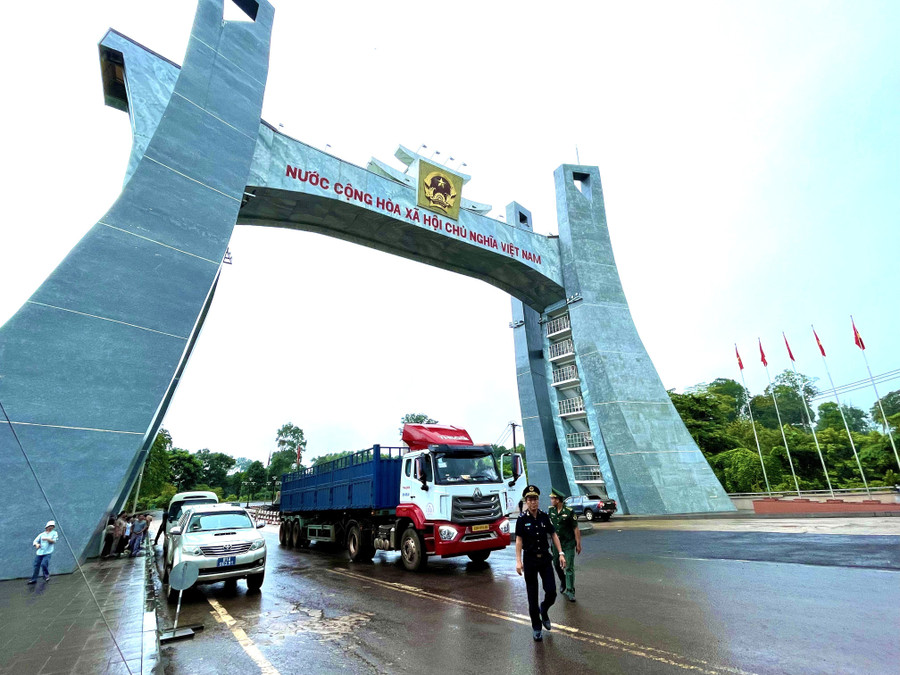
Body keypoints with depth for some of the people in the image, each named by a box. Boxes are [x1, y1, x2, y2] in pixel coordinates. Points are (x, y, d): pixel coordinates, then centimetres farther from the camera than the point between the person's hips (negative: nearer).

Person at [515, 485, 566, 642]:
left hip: (545, 558, 2)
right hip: (530, 560, -2)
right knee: (532, 596, 5)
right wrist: (518, 561, -15)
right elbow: (519, 540, -9)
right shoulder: (522, 520, -8)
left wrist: (561, 554, -1)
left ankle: (543, 610, 31)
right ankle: (536, 628, 23)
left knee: (551, 592, -2)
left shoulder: (544, 517, 0)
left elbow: (553, 535, 6)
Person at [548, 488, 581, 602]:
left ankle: (570, 591, 5)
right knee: (556, 565, 15)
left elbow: (576, 529, -10)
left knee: (569, 568, -4)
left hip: (569, 544, -5)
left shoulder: (569, 512, -16)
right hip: (556, 543, 5)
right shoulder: (551, 510, -2)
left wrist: (578, 544, -8)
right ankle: (563, 582, 40)